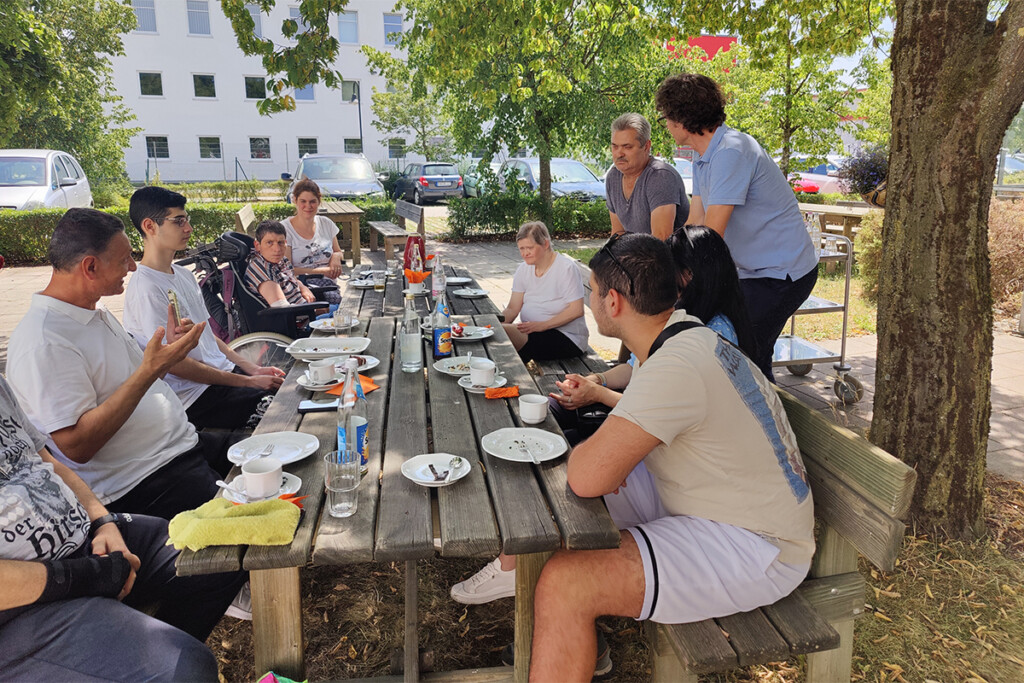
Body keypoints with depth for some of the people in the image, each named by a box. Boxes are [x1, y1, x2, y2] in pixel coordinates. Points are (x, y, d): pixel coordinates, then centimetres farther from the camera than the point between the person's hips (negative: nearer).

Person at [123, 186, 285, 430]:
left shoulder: (183, 274, 14)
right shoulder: (146, 288, -14)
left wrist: (252, 369, 6)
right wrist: (248, 382, -15)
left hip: (224, 370, 9)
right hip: (195, 395, -9)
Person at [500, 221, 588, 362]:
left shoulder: (566, 268, -10)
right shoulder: (523, 269, 10)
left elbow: (576, 310, -16)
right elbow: (512, 309, 6)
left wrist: (542, 325, -23)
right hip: (531, 330, 7)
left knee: (504, 331, -30)